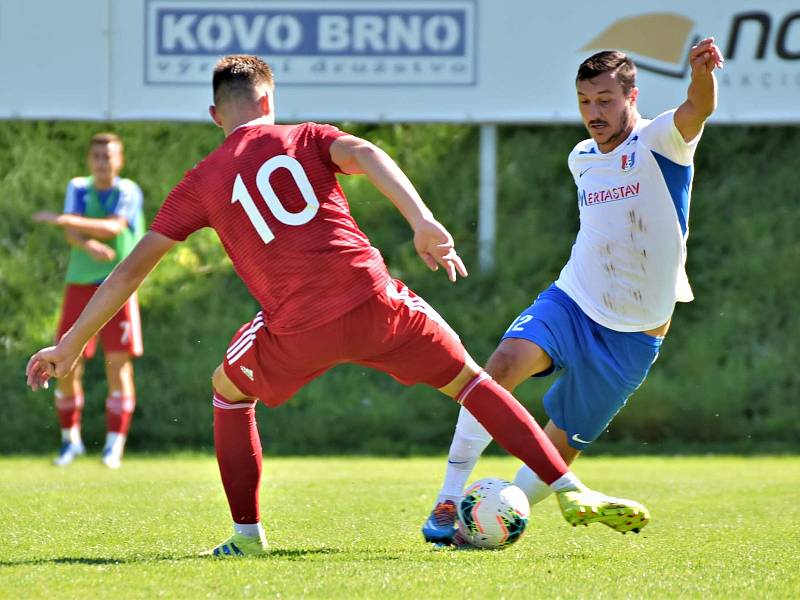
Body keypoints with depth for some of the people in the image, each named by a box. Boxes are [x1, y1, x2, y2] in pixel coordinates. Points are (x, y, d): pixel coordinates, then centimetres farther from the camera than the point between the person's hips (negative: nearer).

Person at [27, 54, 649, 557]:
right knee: (471, 381, 17)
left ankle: (247, 535, 23)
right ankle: (572, 492, 7)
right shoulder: (307, 138, 17)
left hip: (296, 331, 0)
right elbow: (365, 154, -7)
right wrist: (422, 222, -18)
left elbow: (133, 268, 16)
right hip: (374, 301, 1)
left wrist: (69, 347, 20)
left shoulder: (202, 181, 16)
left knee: (229, 389, 29)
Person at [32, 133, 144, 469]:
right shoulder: (78, 188, 7)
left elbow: (114, 227, -20)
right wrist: (89, 245, -30)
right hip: (80, 286, 3)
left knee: (119, 363, -6)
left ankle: (114, 446, -1)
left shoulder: (128, 192, -3)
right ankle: (70, 440, 16)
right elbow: (72, 233, -7)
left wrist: (65, 220, -26)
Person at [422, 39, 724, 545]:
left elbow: (698, 110, -34)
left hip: (633, 332, -3)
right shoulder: (582, 158, 9)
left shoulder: (660, 143, -10)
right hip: (571, 300, 3)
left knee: (562, 447, -1)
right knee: (503, 364, -26)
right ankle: (450, 499, -25)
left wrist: (703, 71, -55)